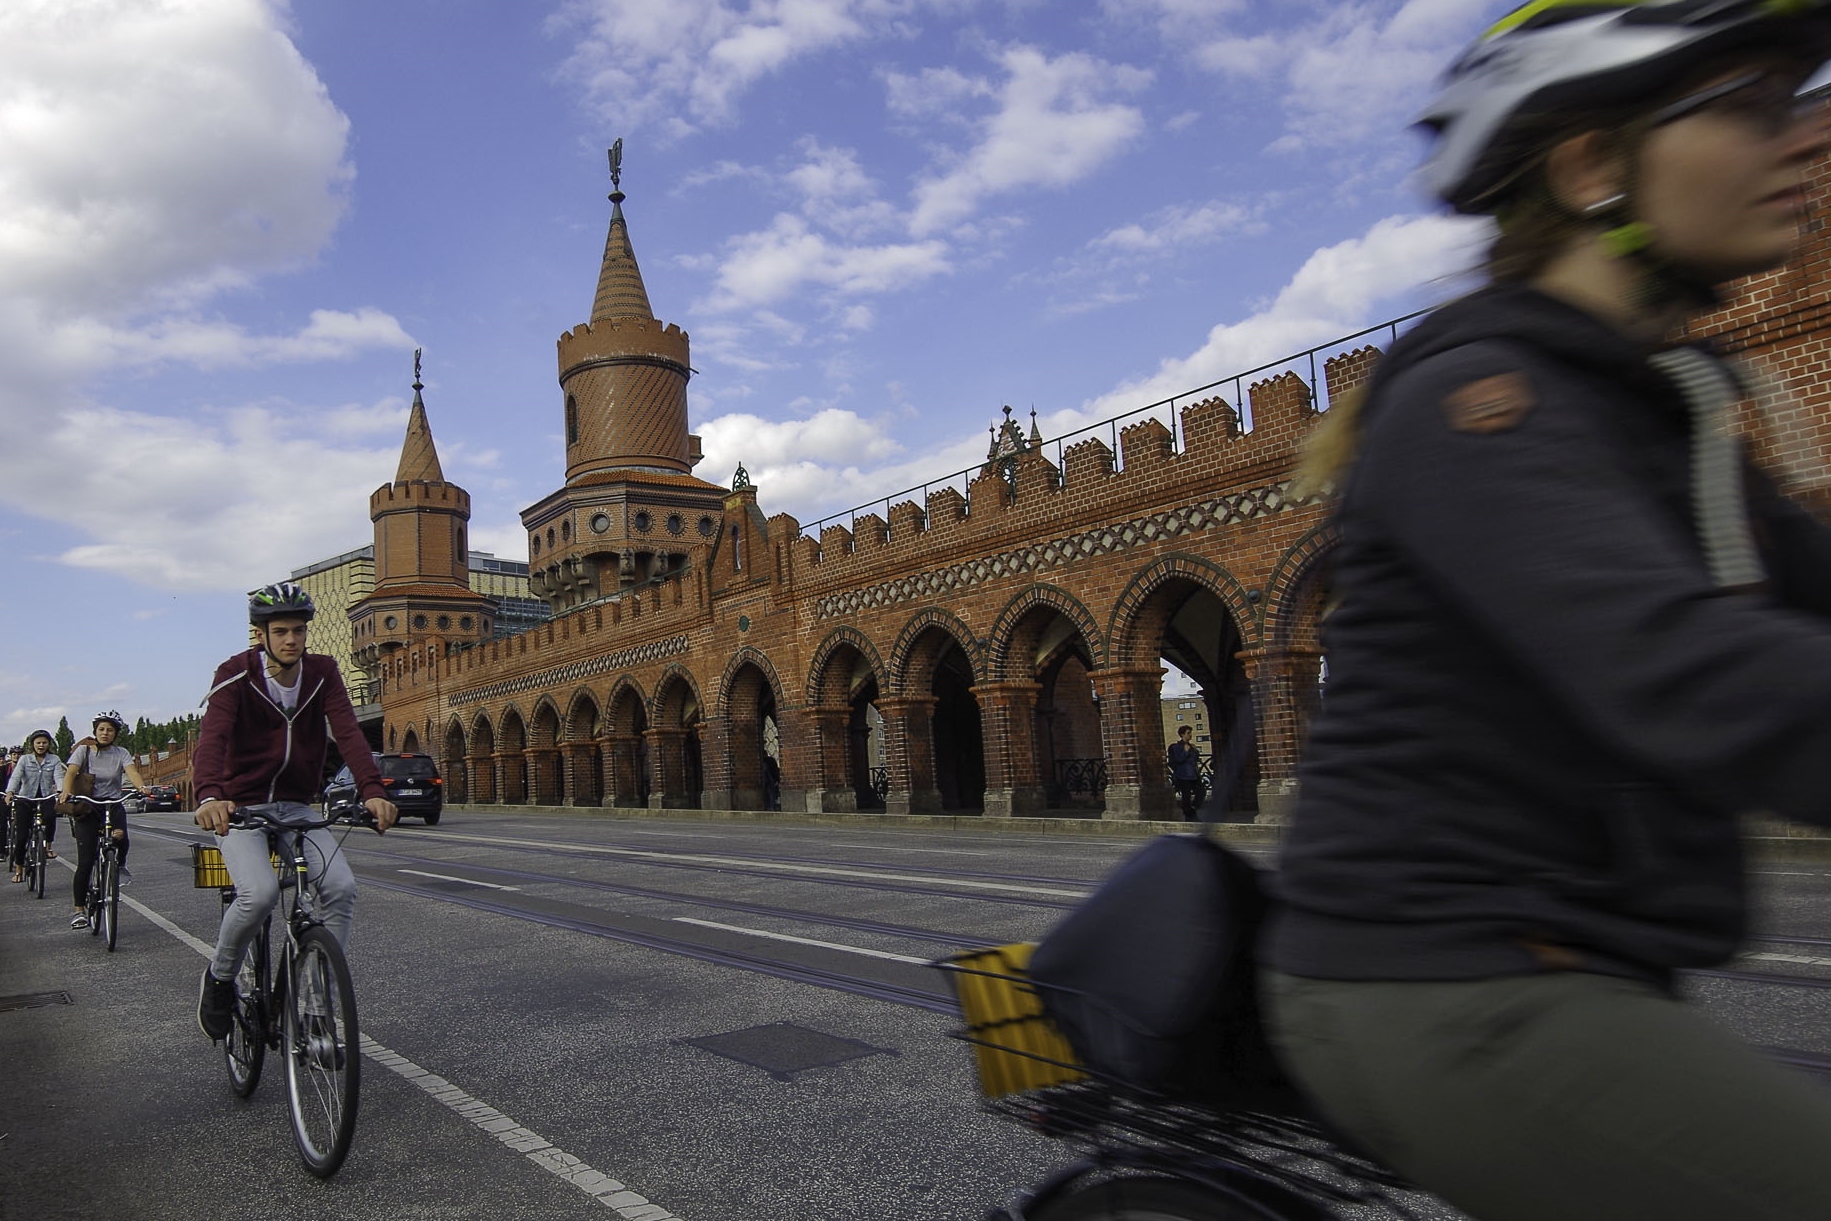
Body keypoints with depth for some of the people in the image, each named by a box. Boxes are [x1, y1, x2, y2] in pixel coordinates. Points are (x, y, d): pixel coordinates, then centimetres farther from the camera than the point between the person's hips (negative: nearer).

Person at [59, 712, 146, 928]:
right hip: (87, 806, -1)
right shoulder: (84, 750, 2)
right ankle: (79, 910, 5)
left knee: (121, 839, -30)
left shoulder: (121, 753, 5)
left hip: (113, 805, 1)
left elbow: (131, 771, -12)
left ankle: (120, 866, 5)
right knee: (85, 863, -6)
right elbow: (71, 772, -13)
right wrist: (67, 792, -34)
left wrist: (141, 787, -34)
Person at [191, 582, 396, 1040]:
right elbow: (212, 736, -29)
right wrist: (210, 796, -49)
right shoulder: (236, 674, -13)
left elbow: (348, 731, -18)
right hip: (239, 808, -3)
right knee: (259, 893, -27)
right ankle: (219, 978, 3)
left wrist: (372, 791, -35)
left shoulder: (322, 672, -4)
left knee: (342, 886, -18)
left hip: (296, 807, 4)